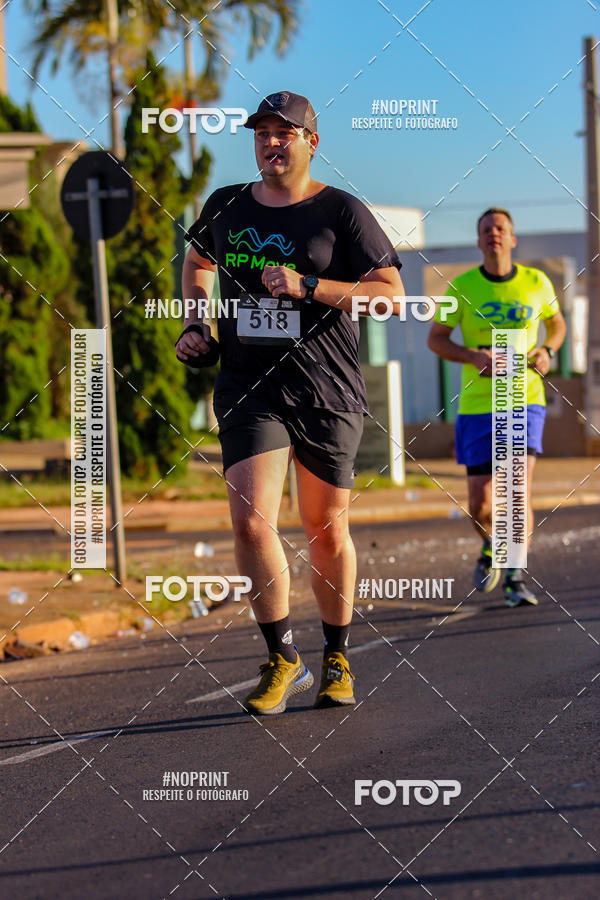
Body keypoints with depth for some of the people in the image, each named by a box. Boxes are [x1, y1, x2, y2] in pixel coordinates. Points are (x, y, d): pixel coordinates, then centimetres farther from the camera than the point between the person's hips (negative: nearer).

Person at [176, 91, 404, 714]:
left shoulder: (341, 212, -3)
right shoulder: (225, 207, 8)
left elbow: (391, 294, -10)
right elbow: (197, 261, 30)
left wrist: (307, 286, -20)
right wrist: (196, 324, 15)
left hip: (328, 392, -2)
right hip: (248, 388, 2)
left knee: (327, 529, 8)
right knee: (251, 522, -15)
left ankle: (336, 659, 27)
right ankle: (282, 659, 0)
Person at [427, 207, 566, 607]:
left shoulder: (536, 283, 0)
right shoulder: (462, 287, -3)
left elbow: (557, 323, 18)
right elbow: (435, 338, 4)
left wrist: (547, 351, -4)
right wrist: (474, 357, -15)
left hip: (525, 399, 0)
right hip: (477, 405, 0)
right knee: (480, 505, 2)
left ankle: (515, 578, -7)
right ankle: (491, 546, 36)